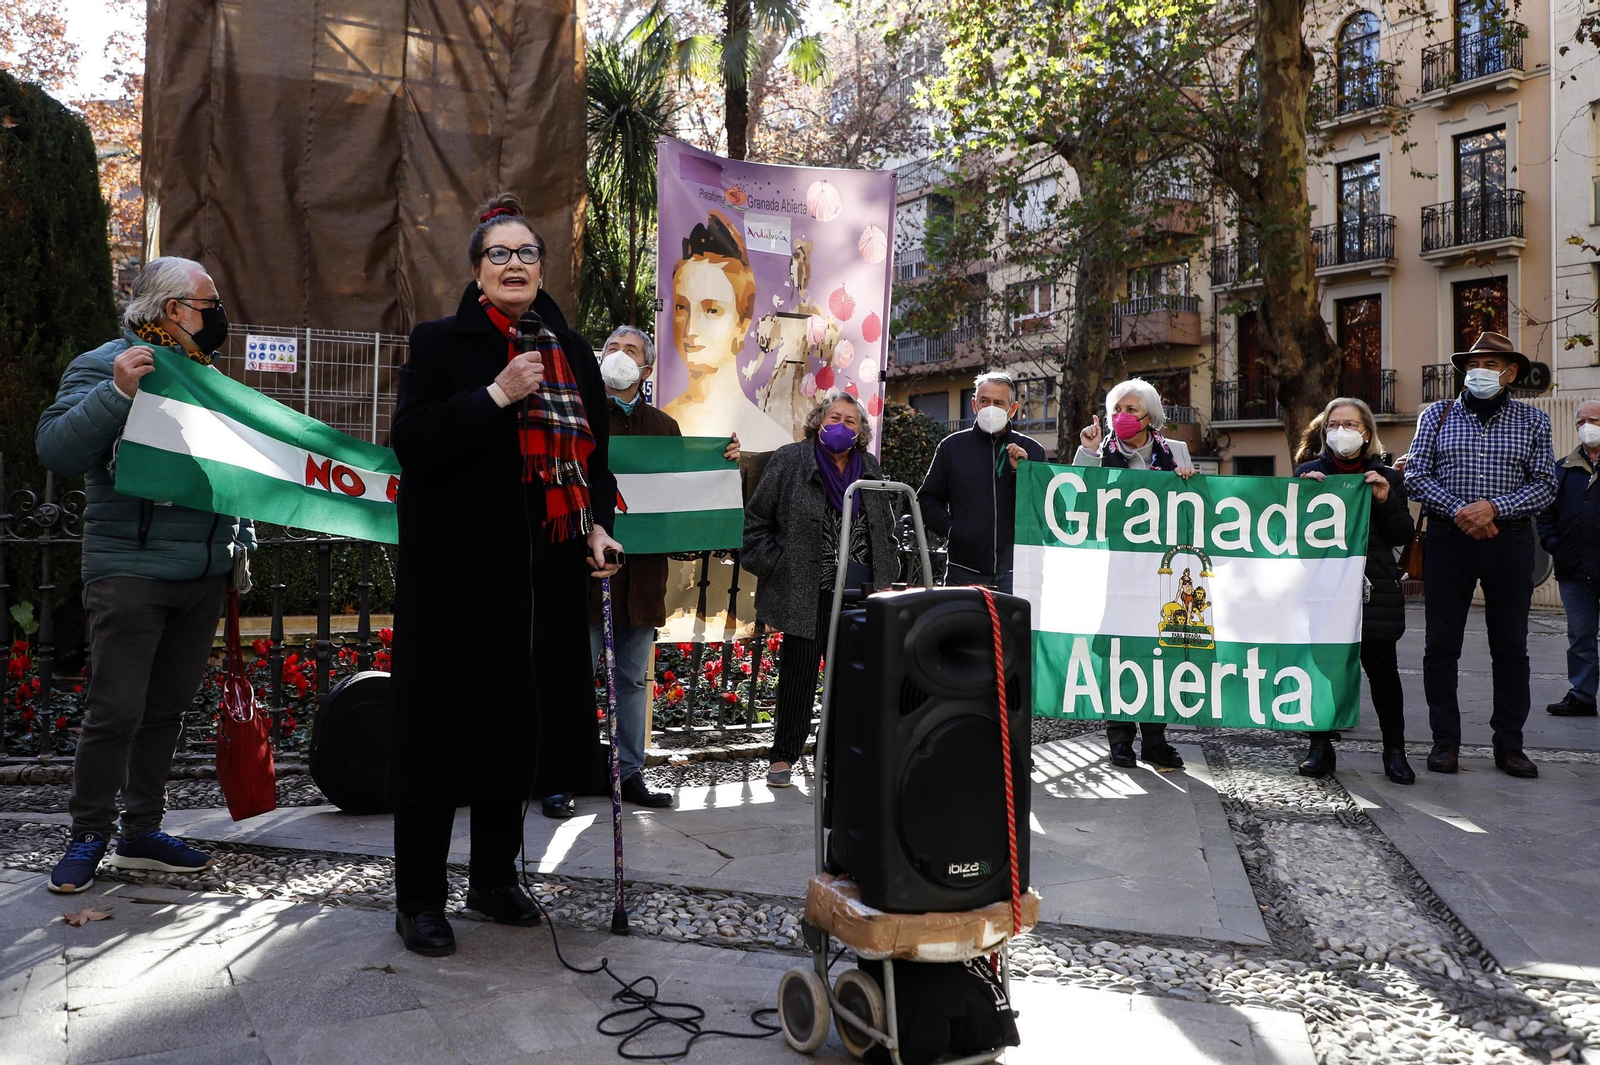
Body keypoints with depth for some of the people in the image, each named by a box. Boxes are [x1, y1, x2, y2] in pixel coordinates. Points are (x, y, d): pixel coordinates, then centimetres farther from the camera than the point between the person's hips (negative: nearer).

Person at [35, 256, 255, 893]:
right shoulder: (103, 367, -4)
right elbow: (57, 452, -17)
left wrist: (241, 541, 18)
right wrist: (118, 391, -26)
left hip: (203, 576, 6)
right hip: (130, 572, -6)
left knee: (168, 708, 12)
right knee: (116, 712, -4)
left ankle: (142, 831, 23)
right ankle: (89, 835, 13)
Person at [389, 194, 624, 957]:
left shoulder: (572, 353, 14)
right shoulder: (441, 343, 1)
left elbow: (593, 451, 19)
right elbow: (411, 439, -11)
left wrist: (596, 524, 3)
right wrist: (496, 396, -18)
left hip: (544, 577, 5)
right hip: (456, 570, -4)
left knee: (520, 717, 11)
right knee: (445, 721, -1)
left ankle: (494, 877, 28)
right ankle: (418, 898, 12)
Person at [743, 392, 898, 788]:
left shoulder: (869, 468, 13)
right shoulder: (790, 460, 0)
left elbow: (886, 529, 20)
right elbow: (755, 521, 0)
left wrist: (887, 576, 12)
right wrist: (775, 569, -6)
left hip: (860, 592, 4)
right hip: (806, 594, -3)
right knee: (799, 672, 3)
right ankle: (783, 756, 15)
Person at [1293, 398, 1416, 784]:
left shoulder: (1385, 477, 11)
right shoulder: (1309, 472, 9)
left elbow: (1403, 536, 6)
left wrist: (1385, 500, -8)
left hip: (1374, 589, 1)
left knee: (1382, 669, 1)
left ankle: (1394, 751, 14)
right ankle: (1320, 748, 12)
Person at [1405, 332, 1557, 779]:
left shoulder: (1533, 420, 7)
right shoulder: (1437, 415, 7)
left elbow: (1545, 486, 0)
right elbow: (1415, 477, -1)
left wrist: (1494, 508, -16)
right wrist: (1459, 511, -14)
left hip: (1509, 541, 0)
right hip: (1448, 539, 0)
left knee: (1511, 646, 6)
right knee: (1441, 644, 2)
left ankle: (1509, 744, 16)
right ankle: (1445, 741, 11)